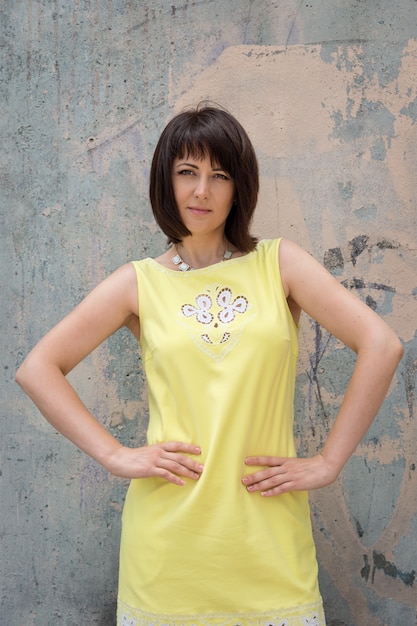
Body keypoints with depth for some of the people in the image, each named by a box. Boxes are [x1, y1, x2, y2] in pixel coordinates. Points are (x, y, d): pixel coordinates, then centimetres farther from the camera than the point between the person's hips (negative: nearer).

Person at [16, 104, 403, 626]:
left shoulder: (278, 263, 2)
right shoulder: (140, 283, 3)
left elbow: (381, 346, -4)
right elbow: (37, 369, 3)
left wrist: (328, 462, -6)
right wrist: (113, 455, -5)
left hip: (269, 535, 0)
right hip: (168, 538, 0)